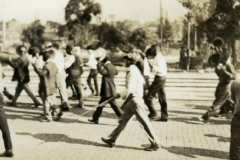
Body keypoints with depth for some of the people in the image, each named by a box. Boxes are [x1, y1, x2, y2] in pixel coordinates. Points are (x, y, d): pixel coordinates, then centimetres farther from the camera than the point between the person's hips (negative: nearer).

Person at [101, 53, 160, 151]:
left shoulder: (132, 72, -18)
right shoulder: (136, 70, 11)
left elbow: (130, 90, -24)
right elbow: (143, 81, 23)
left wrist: (123, 95, -6)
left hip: (135, 100, -10)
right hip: (132, 100, 10)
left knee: (144, 123, -3)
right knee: (123, 120, 14)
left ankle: (155, 144, 5)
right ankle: (112, 140, 22)